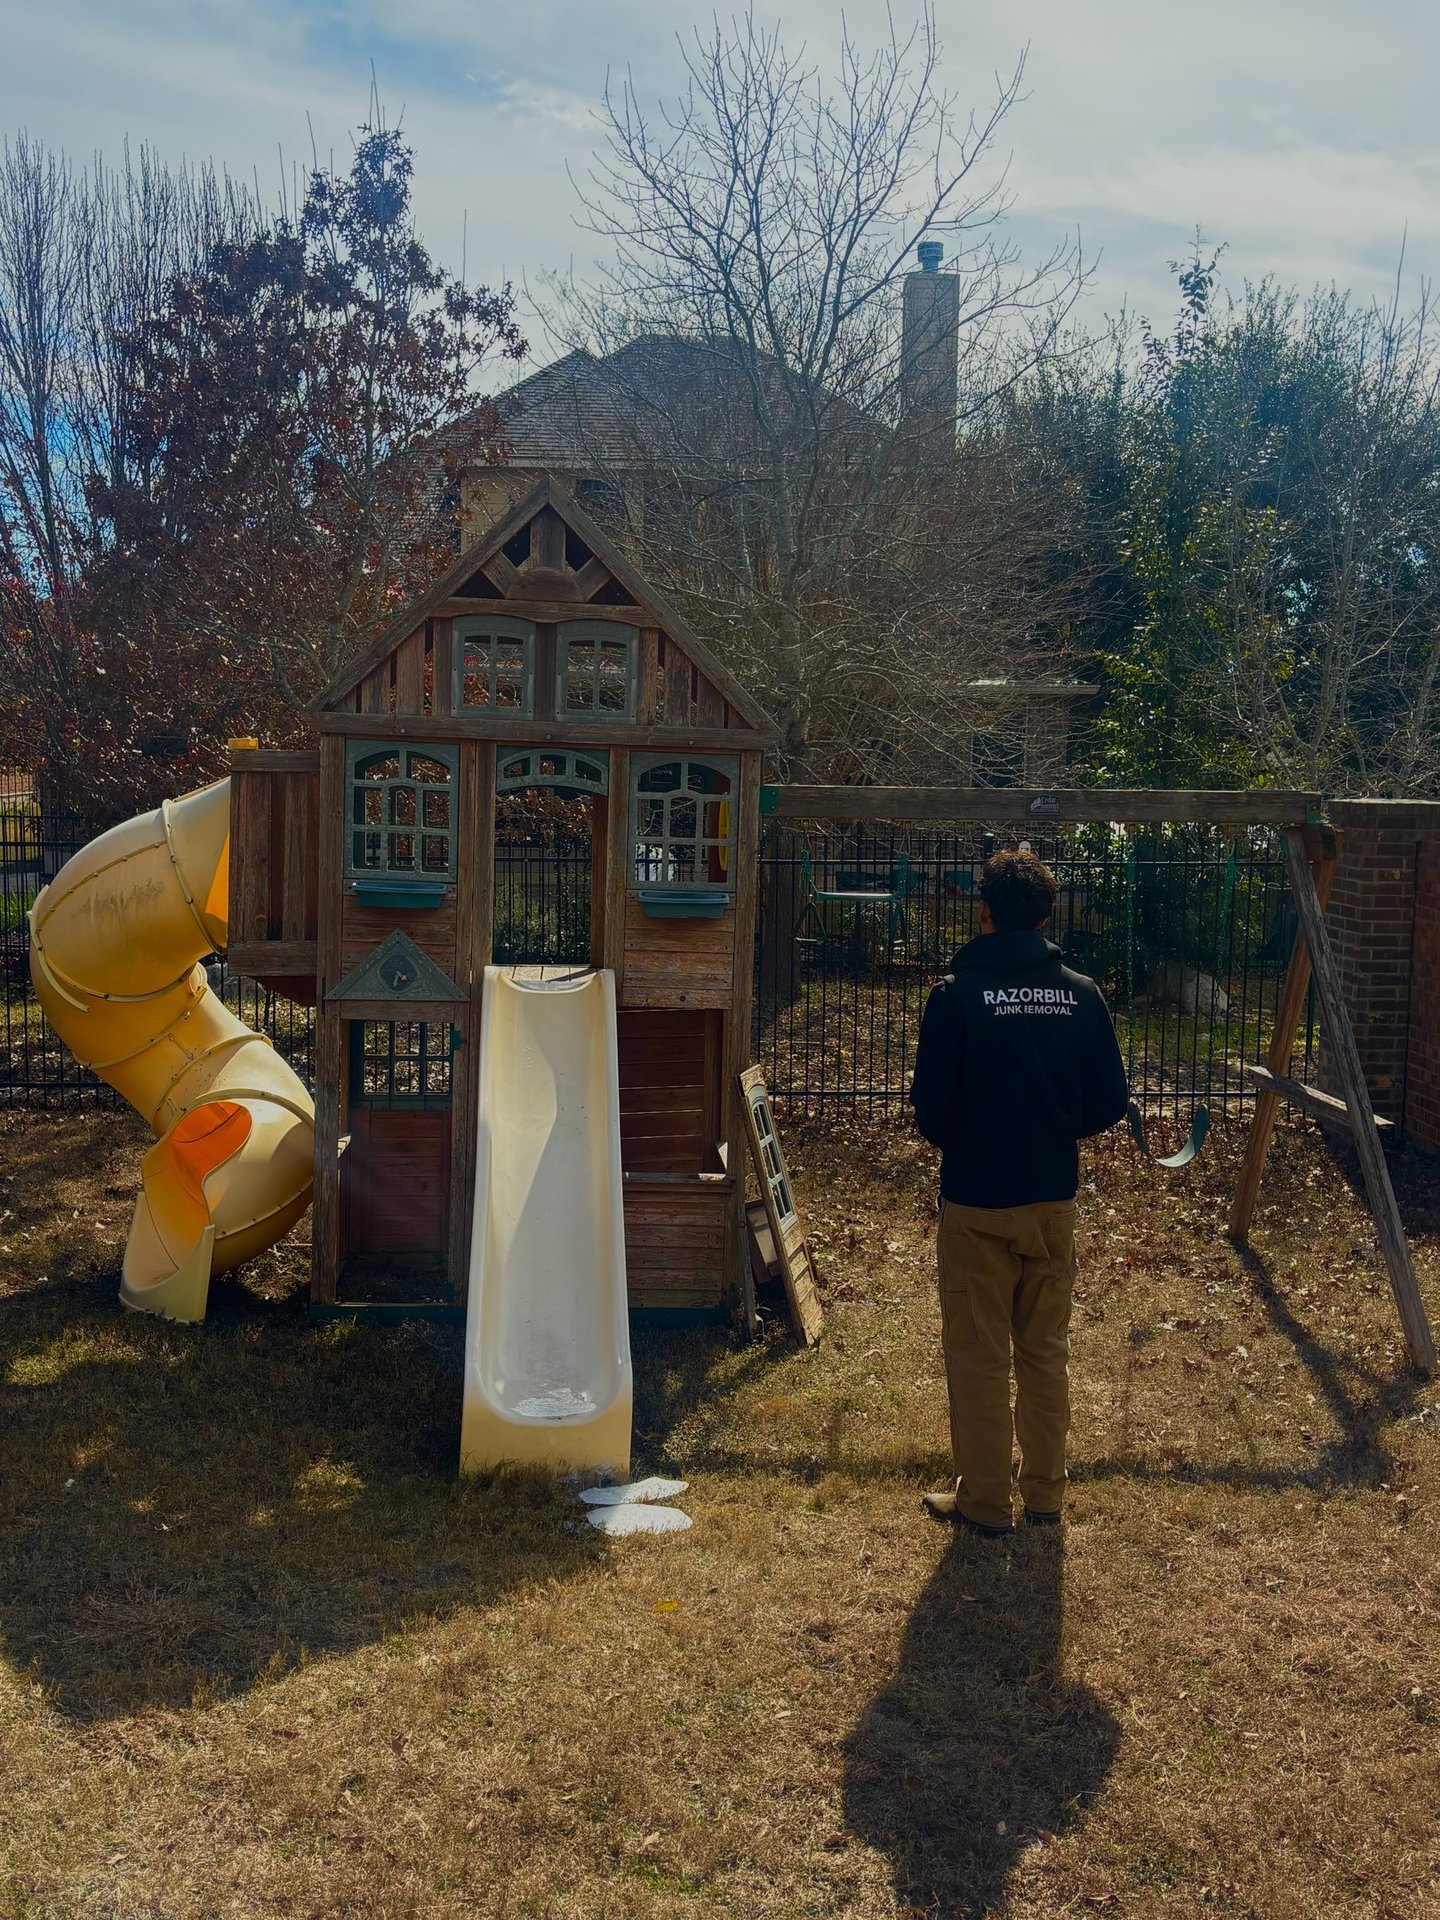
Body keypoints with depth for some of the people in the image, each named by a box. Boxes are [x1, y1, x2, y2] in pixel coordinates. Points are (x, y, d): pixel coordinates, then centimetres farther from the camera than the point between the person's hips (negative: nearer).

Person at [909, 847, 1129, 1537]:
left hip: (976, 1202, -4)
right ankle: (1045, 1495, 26)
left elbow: (930, 1104, -13)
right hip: (1054, 1199, 4)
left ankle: (983, 1502, 18)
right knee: (1047, 1353, 16)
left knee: (978, 1357, 8)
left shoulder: (956, 993, -13)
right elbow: (1109, 1102, 0)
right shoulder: (1081, 994, -3)